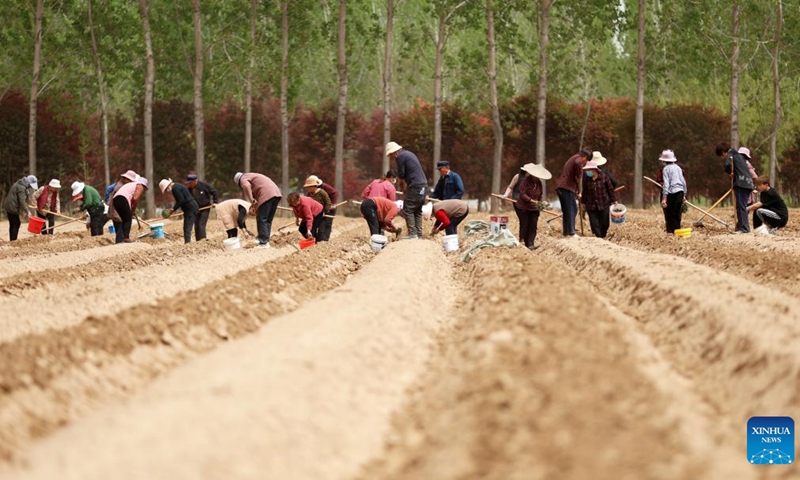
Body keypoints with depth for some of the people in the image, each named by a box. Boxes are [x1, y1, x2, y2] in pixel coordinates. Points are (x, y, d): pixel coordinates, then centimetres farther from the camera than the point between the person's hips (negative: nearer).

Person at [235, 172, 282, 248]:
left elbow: (246, 186, -15)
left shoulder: (243, 179, 9)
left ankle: (264, 243, -10)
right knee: (268, 219, 14)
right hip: (276, 192, 9)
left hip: (266, 194, -9)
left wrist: (252, 201, -13)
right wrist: (255, 204, 25)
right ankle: (265, 240, 14)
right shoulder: (252, 176, 36)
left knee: (261, 219, -6)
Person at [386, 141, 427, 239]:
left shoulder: (400, 157, -7)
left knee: (408, 210, -5)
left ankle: (412, 234, -9)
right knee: (418, 211, 12)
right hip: (423, 184, 9)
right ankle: (419, 235, 11)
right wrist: (406, 184, 16)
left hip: (415, 186, -9)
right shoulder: (408, 153, 21)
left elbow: (401, 175, -6)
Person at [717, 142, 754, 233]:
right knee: (742, 206, 13)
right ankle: (742, 226, 16)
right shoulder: (739, 155, 24)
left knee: (741, 206, -9)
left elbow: (727, 164, -23)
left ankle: (743, 228, -13)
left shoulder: (730, 155, -3)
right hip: (748, 182, 9)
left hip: (741, 184, -9)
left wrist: (729, 172, -5)